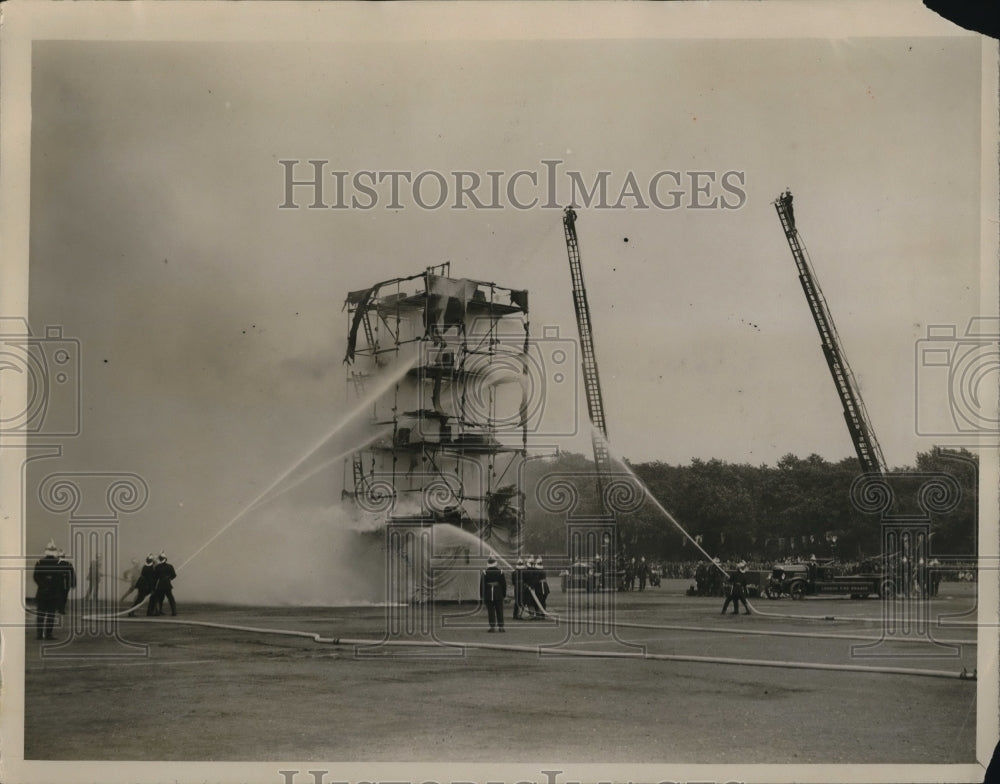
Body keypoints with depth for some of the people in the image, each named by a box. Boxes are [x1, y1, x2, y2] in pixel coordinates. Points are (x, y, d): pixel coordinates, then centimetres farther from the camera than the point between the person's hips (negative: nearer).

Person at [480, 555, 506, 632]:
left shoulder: (484, 573, -5)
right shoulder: (500, 572, -1)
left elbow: (481, 584, -3)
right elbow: (504, 583, 3)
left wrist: (481, 595, 4)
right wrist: (504, 593, 12)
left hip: (488, 596, -1)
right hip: (499, 595, 1)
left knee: (491, 612, 2)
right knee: (499, 611, 8)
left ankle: (492, 627, -1)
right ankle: (501, 627, 6)